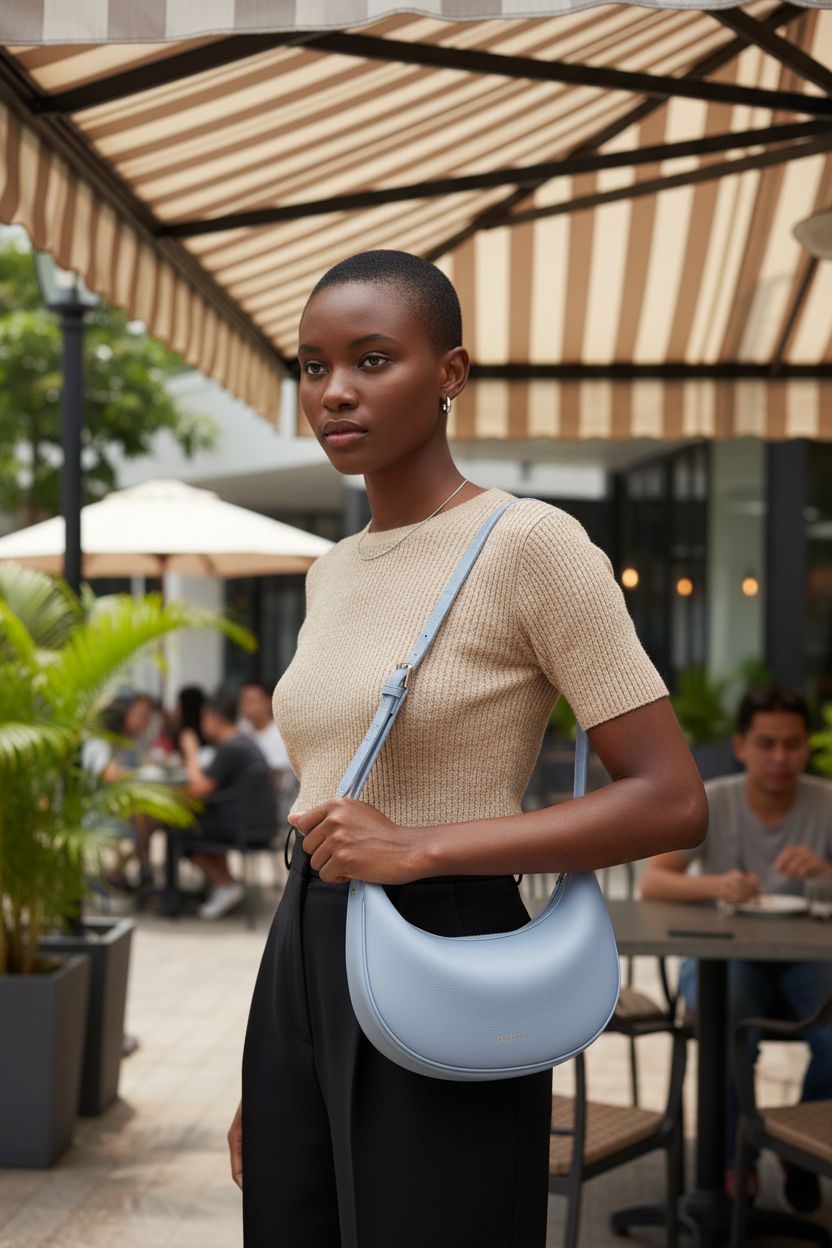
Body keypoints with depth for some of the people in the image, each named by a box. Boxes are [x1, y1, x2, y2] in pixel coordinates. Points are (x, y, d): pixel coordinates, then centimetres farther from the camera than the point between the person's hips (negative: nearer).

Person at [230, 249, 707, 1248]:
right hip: (299, 976, 7)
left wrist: (420, 848, -19)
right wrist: (266, 1077, 17)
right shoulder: (333, 572, 12)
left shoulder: (528, 543, -10)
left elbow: (672, 801, -14)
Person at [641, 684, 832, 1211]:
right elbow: (653, 881, -17)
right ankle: (737, 1160, -10)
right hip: (723, 954, -1)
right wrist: (714, 885, -38)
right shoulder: (710, 803, -7)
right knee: (730, 1027, -35)